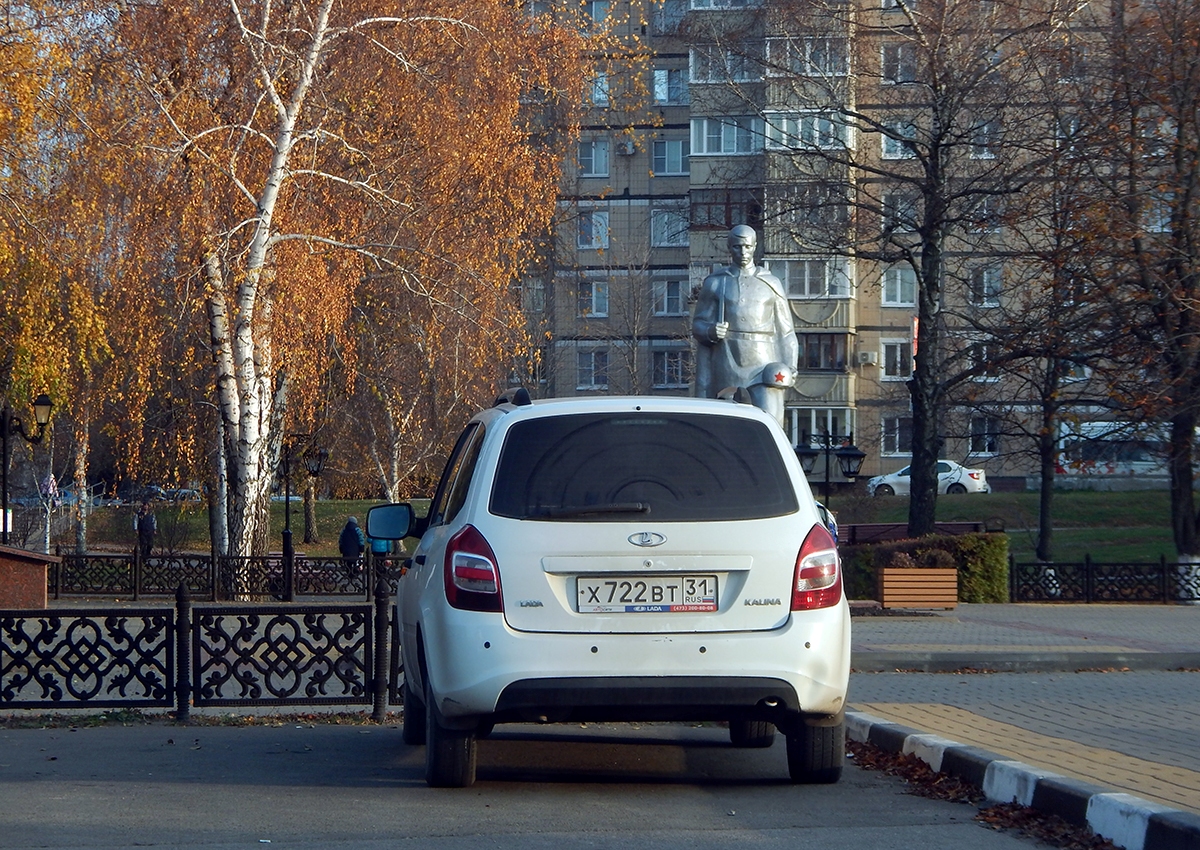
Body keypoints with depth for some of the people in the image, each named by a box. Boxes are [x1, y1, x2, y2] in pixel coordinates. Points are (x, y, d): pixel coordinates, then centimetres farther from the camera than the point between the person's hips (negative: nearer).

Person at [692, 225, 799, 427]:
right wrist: (711, 331, -12)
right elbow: (698, 325, 11)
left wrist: (789, 368, -2)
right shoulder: (715, 283, 11)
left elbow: (786, 332, 10)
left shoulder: (771, 284, 11)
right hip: (727, 366, 1)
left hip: (762, 364, -1)